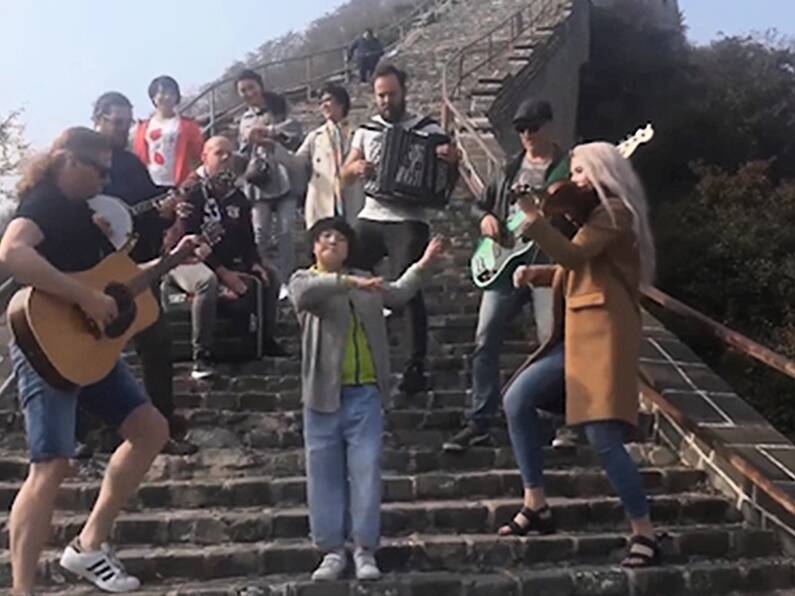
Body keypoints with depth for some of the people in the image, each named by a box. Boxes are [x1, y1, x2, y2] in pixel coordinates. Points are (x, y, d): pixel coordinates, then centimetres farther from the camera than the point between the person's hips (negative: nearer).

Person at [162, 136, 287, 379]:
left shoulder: (236, 196, 9)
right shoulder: (193, 191, -15)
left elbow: (246, 236, 13)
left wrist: (254, 263, -8)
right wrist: (222, 272, -26)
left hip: (225, 259, 8)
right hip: (186, 257, -8)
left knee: (270, 274, 2)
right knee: (207, 281, -39)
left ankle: (266, 339, 12)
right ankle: (201, 355, -32)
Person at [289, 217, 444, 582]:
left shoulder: (366, 283, 17)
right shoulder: (303, 280, 2)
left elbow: (397, 294, 10)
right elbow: (307, 292, -20)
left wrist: (422, 265, 1)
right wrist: (351, 282, -32)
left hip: (365, 393, 2)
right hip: (324, 393, -2)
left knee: (366, 469, 1)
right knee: (324, 473, 5)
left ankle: (365, 550, 10)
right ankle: (332, 551, 16)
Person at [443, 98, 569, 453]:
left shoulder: (569, 168, 3)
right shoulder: (511, 167, 18)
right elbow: (481, 203, 26)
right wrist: (486, 218, 4)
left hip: (548, 262, -5)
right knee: (486, 340, -2)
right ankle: (479, 422, 4)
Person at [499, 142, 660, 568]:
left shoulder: (614, 211, -5)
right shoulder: (594, 214, 25)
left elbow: (574, 256, -20)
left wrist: (533, 217, -26)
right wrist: (535, 273, 9)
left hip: (603, 333, -10)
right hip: (576, 334, 10)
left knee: (603, 436, -14)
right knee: (516, 399, -1)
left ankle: (644, 533, -1)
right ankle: (536, 506, 4)